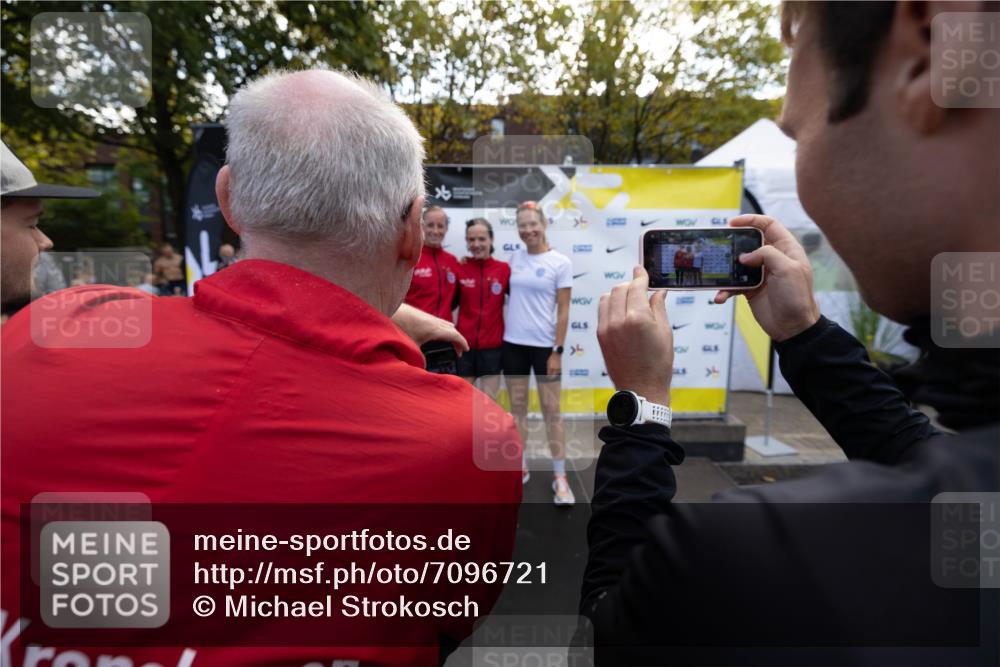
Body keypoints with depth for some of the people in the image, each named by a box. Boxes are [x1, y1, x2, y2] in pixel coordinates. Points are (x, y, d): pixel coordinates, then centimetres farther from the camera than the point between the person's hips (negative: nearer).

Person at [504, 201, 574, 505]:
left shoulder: (560, 262, -6)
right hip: (513, 343, 4)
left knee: (551, 410, 2)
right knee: (517, 407, 11)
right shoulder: (515, 257, 6)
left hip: (544, 344, -4)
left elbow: (563, 311, -7)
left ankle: (560, 476, 14)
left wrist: (557, 350, -12)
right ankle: (521, 468, 26)